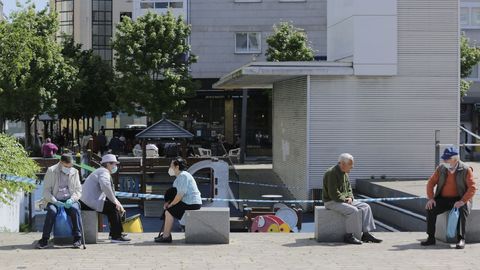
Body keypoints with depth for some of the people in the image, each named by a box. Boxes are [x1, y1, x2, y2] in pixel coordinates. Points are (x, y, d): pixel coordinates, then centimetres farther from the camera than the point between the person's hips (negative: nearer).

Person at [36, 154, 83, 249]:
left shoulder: (75, 172, 8)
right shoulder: (51, 171, 0)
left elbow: (78, 190, 8)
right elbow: (46, 190, -3)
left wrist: (72, 199, -13)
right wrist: (55, 201, -18)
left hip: (69, 200, 1)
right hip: (55, 200, -1)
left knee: (75, 209, -31)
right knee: (51, 211, -33)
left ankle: (77, 238, -26)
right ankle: (45, 239, -26)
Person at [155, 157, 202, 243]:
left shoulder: (183, 175, -15)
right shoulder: (180, 176, 19)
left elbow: (180, 194, -23)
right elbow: (179, 193, 20)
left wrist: (171, 204, -13)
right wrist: (169, 202, 7)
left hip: (192, 203, -11)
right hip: (188, 202, 11)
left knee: (169, 212, -14)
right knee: (168, 210, 13)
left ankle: (166, 236, -10)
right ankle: (165, 233, 13)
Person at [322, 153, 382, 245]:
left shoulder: (345, 173, 12)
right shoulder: (332, 173, -19)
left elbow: (348, 188, 20)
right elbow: (333, 193, -23)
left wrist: (350, 197, 0)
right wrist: (345, 199, -14)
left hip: (344, 200, 10)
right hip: (332, 202, -10)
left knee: (365, 207, -1)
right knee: (354, 210, -29)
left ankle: (366, 234, -2)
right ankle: (349, 236, -18)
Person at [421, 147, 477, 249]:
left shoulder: (466, 170, -9)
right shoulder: (441, 168, 2)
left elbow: (472, 188, -13)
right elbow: (431, 183, 5)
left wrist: (462, 201, -26)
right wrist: (430, 198, -11)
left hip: (459, 200, -3)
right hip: (443, 199, 3)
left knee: (462, 210, -36)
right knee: (430, 209, -23)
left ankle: (461, 239, -29)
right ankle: (431, 238, -14)